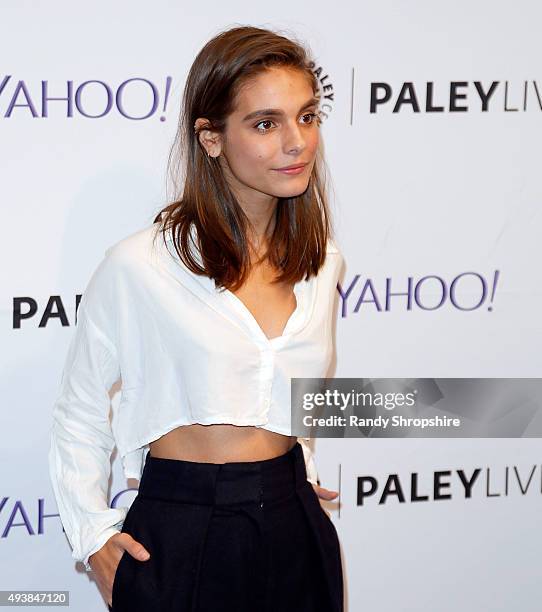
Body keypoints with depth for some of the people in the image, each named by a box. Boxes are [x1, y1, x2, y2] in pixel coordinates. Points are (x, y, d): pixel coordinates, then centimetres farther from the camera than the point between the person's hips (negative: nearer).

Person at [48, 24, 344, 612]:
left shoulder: (320, 262, 4)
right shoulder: (138, 266, -11)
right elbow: (80, 410, 0)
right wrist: (91, 534, -1)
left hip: (294, 530, 5)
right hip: (181, 535, -4)